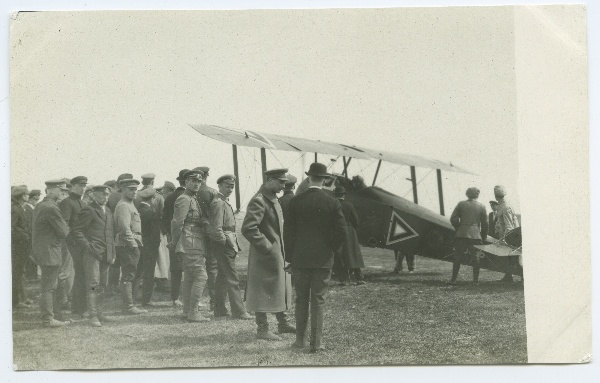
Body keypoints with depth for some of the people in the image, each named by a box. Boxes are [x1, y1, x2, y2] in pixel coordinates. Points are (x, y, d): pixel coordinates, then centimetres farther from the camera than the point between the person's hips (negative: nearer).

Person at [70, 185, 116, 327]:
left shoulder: (108, 211, 19)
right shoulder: (88, 210, -7)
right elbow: (76, 231, -11)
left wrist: (113, 252, 16)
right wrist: (87, 246, -14)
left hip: (106, 255, 8)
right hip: (93, 253, -8)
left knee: (103, 285, 10)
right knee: (93, 284, -8)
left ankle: (99, 312, 18)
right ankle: (93, 315, -6)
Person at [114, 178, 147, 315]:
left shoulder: (130, 205, 21)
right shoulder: (123, 206, -12)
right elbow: (125, 228, -20)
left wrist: (137, 243, 18)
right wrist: (133, 244, -20)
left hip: (132, 245, 11)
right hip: (127, 245, -11)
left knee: (129, 276, 12)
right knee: (128, 276, -9)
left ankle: (128, 305, 16)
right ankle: (128, 307, -8)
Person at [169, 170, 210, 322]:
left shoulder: (193, 199, 19)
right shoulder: (184, 199, -11)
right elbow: (177, 222, -15)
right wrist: (174, 243, -6)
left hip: (195, 245, 10)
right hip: (191, 243, -10)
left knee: (189, 277, 12)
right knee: (201, 276, -12)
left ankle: (187, 311, 18)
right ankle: (193, 313, -11)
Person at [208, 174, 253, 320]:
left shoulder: (225, 203, 17)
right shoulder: (218, 203, -15)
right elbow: (216, 229, -22)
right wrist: (227, 243, -14)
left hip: (228, 245, 10)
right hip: (223, 246, -10)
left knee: (222, 278, 13)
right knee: (232, 279, -8)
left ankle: (219, 310, 20)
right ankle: (239, 312, -6)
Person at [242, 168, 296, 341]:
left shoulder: (273, 199, 12)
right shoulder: (258, 201, -19)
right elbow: (248, 229, -27)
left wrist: (282, 248, 16)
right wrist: (266, 247, -21)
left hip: (279, 254, 10)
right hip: (266, 255, -10)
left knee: (282, 288, 18)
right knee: (265, 291, -2)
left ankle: (283, 323, 30)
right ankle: (262, 329, 7)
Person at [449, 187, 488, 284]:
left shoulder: (461, 204, 1)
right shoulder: (482, 206, 3)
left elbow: (453, 219, -1)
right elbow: (485, 223, 5)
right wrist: (483, 237, 14)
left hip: (461, 235, 0)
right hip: (475, 235, 0)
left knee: (458, 258, 4)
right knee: (475, 257, 5)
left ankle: (453, 279, 4)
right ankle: (475, 280, 4)